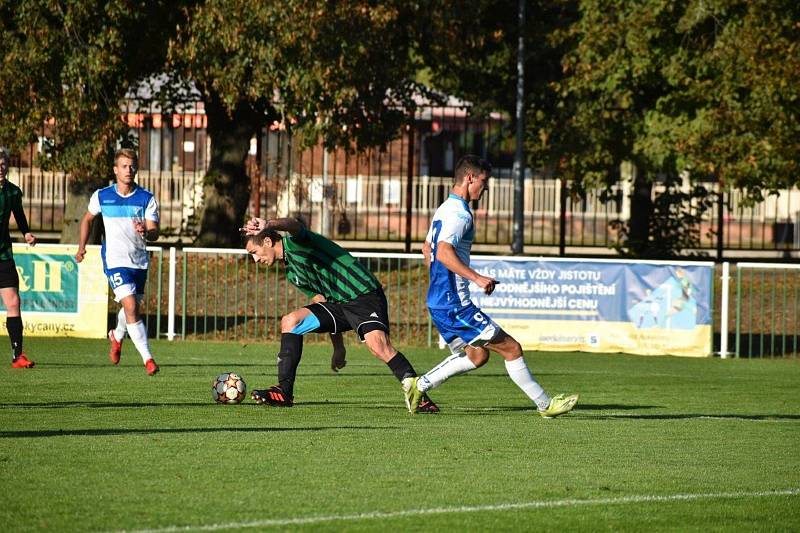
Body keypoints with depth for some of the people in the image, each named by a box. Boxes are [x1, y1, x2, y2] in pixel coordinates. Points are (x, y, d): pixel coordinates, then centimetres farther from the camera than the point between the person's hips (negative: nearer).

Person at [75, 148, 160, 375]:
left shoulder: (147, 198, -2)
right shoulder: (101, 196, 0)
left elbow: (154, 233, -7)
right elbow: (87, 219, 19)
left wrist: (145, 232, -29)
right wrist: (82, 246, 14)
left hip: (140, 261, 3)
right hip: (115, 260, -3)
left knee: (132, 307, 16)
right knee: (131, 307, -18)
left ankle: (117, 336, 50)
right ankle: (148, 358, -18)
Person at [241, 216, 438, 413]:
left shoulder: (295, 241, -9)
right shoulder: (291, 273, 19)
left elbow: (295, 225, -35)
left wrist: (268, 225, -58)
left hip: (364, 295, -9)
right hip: (337, 303, 9)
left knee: (378, 344, -29)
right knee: (290, 321, -4)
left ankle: (420, 398, -26)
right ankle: (284, 391, -5)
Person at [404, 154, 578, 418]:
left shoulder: (444, 209, 16)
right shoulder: (459, 214, -16)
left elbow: (427, 249, 28)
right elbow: (444, 252, -30)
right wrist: (477, 278, -33)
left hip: (438, 300, 10)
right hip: (455, 304, -10)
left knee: (477, 356, 17)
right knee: (511, 349, -5)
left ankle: (419, 385, 13)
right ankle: (545, 404, 1)